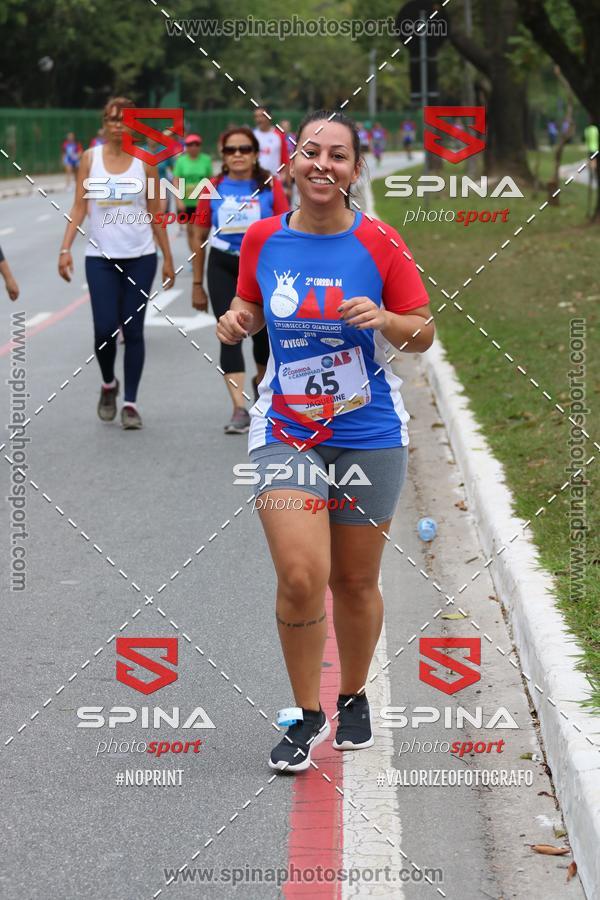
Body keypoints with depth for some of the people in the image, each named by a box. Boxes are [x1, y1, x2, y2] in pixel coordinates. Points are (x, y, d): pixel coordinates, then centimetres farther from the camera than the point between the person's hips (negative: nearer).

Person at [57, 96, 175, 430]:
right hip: (101, 257, 0)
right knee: (105, 329, -7)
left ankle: (131, 403, 9)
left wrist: (168, 258, 7)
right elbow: (79, 207, 2)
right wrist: (66, 249, -8)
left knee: (133, 330, 1)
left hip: (140, 257, 0)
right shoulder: (90, 158, 4)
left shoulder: (145, 161, 3)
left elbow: (155, 213, 7)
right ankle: (109, 385, 22)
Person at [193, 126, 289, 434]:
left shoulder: (270, 186, -3)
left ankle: (261, 380, 46)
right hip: (223, 267, 0)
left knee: (262, 330, 14)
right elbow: (200, 237, 6)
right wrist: (197, 285, 7)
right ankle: (240, 410, -15)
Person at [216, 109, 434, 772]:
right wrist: (236, 319, -5)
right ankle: (305, 715, 7)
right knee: (300, 576, -14)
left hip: (368, 436, 0)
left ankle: (352, 699, 36)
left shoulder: (379, 244, -8)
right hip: (285, 432, 0)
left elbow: (424, 334, 0)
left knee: (355, 581, 11)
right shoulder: (262, 238, -1)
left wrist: (383, 319, -20)